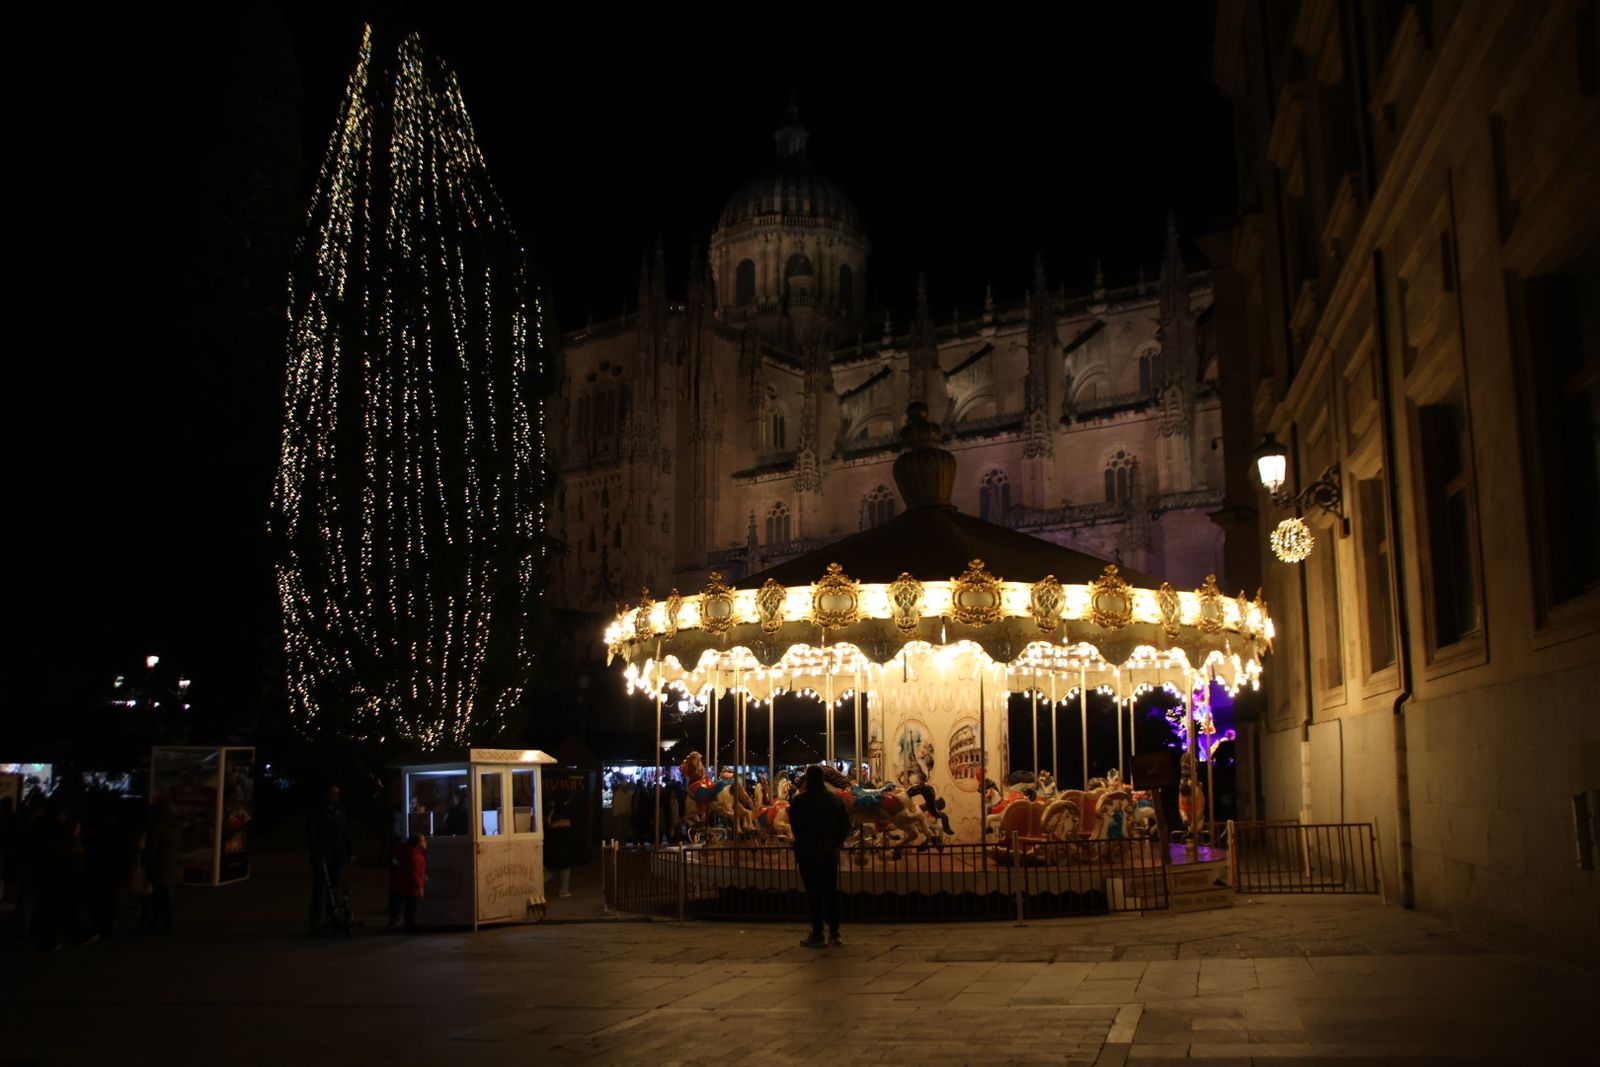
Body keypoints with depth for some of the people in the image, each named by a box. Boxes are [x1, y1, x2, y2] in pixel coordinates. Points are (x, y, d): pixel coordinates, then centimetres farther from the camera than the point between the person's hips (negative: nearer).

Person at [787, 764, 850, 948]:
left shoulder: (799, 801, -8)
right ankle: (834, 934, 11)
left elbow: (795, 827, -6)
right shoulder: (835, 799, 5)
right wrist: (836, 842, 10)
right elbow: (845, 825, 5)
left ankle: (817, 935, -1)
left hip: (808, 852, -4)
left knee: (813, 894, -1)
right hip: (830, 852, 4)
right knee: (831, 892, 11)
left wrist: (803, 844, 8)